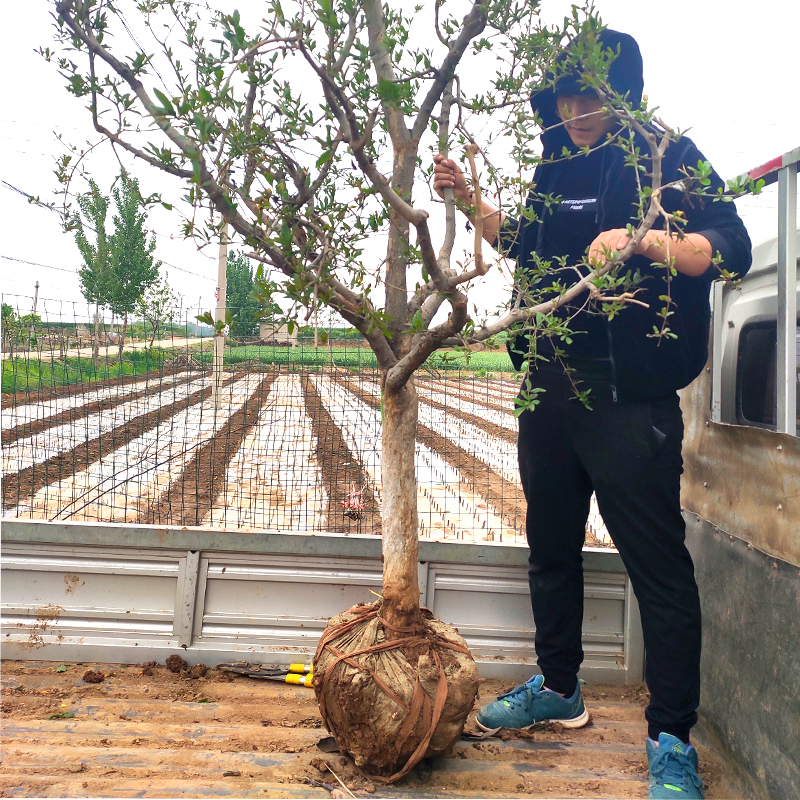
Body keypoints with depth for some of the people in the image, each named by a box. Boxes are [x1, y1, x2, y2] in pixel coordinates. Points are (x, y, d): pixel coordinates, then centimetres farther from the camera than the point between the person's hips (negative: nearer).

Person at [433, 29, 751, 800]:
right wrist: (470, 200, 17)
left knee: (657, 563, -2)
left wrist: (643, 237, -30)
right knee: (551, 546, 15)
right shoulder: (558, 166, 15)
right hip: (549, 385, 7)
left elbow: (731, 247, -14)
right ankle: (558, 688, 34)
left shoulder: (665, 156, -4)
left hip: (628, 395, -7)